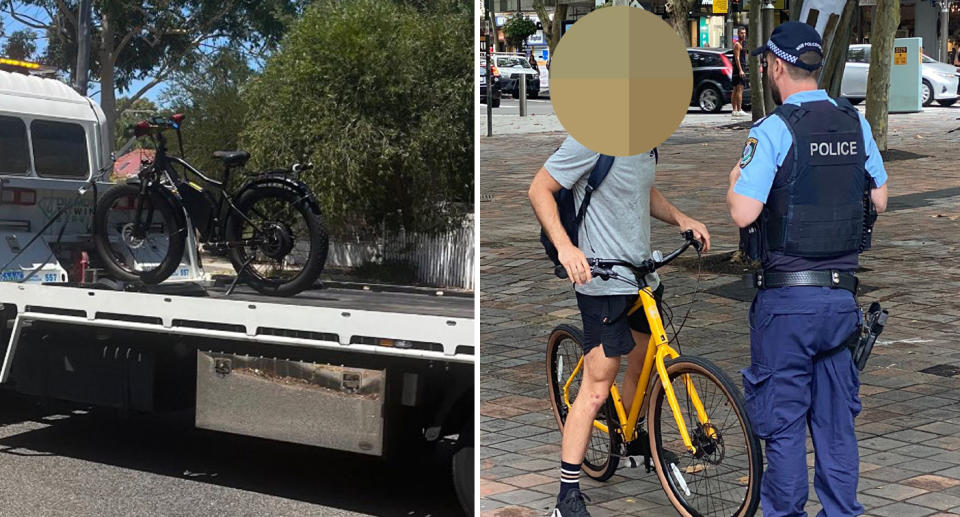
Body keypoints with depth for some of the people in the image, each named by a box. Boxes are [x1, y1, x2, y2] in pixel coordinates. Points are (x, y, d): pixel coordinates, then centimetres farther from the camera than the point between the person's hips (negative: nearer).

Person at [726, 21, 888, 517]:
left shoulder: (772, 131, -14)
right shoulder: (856, 123, 5)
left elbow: (744, 213, -19)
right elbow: (880, 199, 12)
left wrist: (734, 182, 1)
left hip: (786, 296, -5)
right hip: (841, 294, 6)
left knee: (783, 419, 4)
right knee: (836, 417, 14)